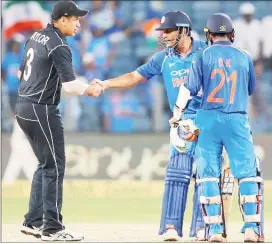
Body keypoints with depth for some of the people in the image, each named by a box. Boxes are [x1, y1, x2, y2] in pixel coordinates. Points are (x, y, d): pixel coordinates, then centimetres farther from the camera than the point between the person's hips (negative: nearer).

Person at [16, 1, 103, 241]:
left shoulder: (36, 37, 12)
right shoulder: (59, 46, -16)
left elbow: (21, 72, 20)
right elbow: (70, 85, -23)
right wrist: (90, 89, -5)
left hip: (24, 107, 9)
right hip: (42, 111, -9)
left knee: (46, 164, 17)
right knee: (54, 167, -5)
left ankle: (33, 222, 17)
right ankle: (52, 229, -5)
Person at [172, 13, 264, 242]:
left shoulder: (204, 55, 1)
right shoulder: (244, 57, 7)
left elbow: (190, 87, -4)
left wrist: (178, 112, 7)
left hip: (209, 119, 0)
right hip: (237, 120, 0)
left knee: (209, 174, 3)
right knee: (247, 173, 2)